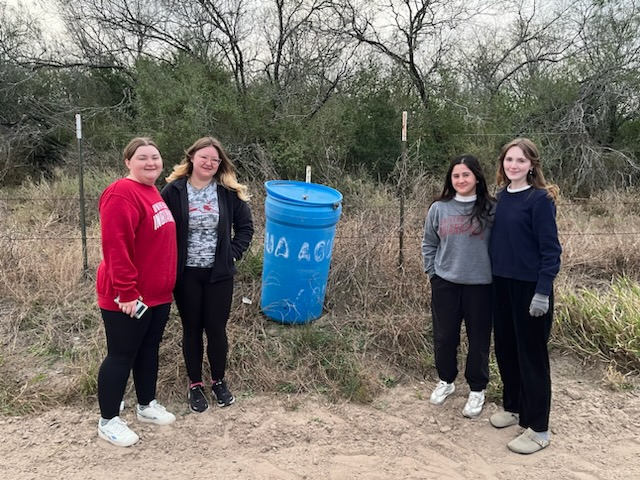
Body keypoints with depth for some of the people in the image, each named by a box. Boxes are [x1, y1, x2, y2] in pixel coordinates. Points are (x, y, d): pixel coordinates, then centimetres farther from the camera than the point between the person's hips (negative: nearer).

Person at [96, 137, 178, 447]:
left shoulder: (153, 192, 12)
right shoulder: (121, 194, -19)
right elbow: (116, 248, -25)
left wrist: (166, 283, 20)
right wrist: (126, 292, -24)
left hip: (158, 293, 9)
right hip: (128, 298, -9)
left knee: (149, 349, 19)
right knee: (121, 355, 4)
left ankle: (147, 405, 36)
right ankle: (107, 421, 20)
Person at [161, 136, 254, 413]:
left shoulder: (229, 192, -3)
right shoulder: (174, 191, -7)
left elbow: (245, 226, 5)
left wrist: (233, 254, -4)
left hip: (219, 273, 1)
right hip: (186, 274, -1)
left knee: (216, 328, 10)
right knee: (192, 329, 12)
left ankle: (219, 381, 32)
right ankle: (195, 384, 30)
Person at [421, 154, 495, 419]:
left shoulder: (490, 209, -6)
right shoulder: (438, 208, 0)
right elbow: (429, 244, 9)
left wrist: (496, 275, -3)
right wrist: (432, 273, 5)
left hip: (481, 285, -2)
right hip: (445, 284, 2)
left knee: (478, 339, 10)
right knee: (444, 337, 13)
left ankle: (477, 389, 29)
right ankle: (446, 381, 36)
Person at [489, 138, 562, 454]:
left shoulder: (540, 198, -12)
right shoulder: (503, 196, 7)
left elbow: (550, 249, -14)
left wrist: (543, 291, -19)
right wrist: (494, 275, 13)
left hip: (530, 286, -7)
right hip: (502, 283, 7)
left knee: (531, 354, 2)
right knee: (505, 348, 15)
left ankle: (538, 428, 15)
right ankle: (513, 407, 35)